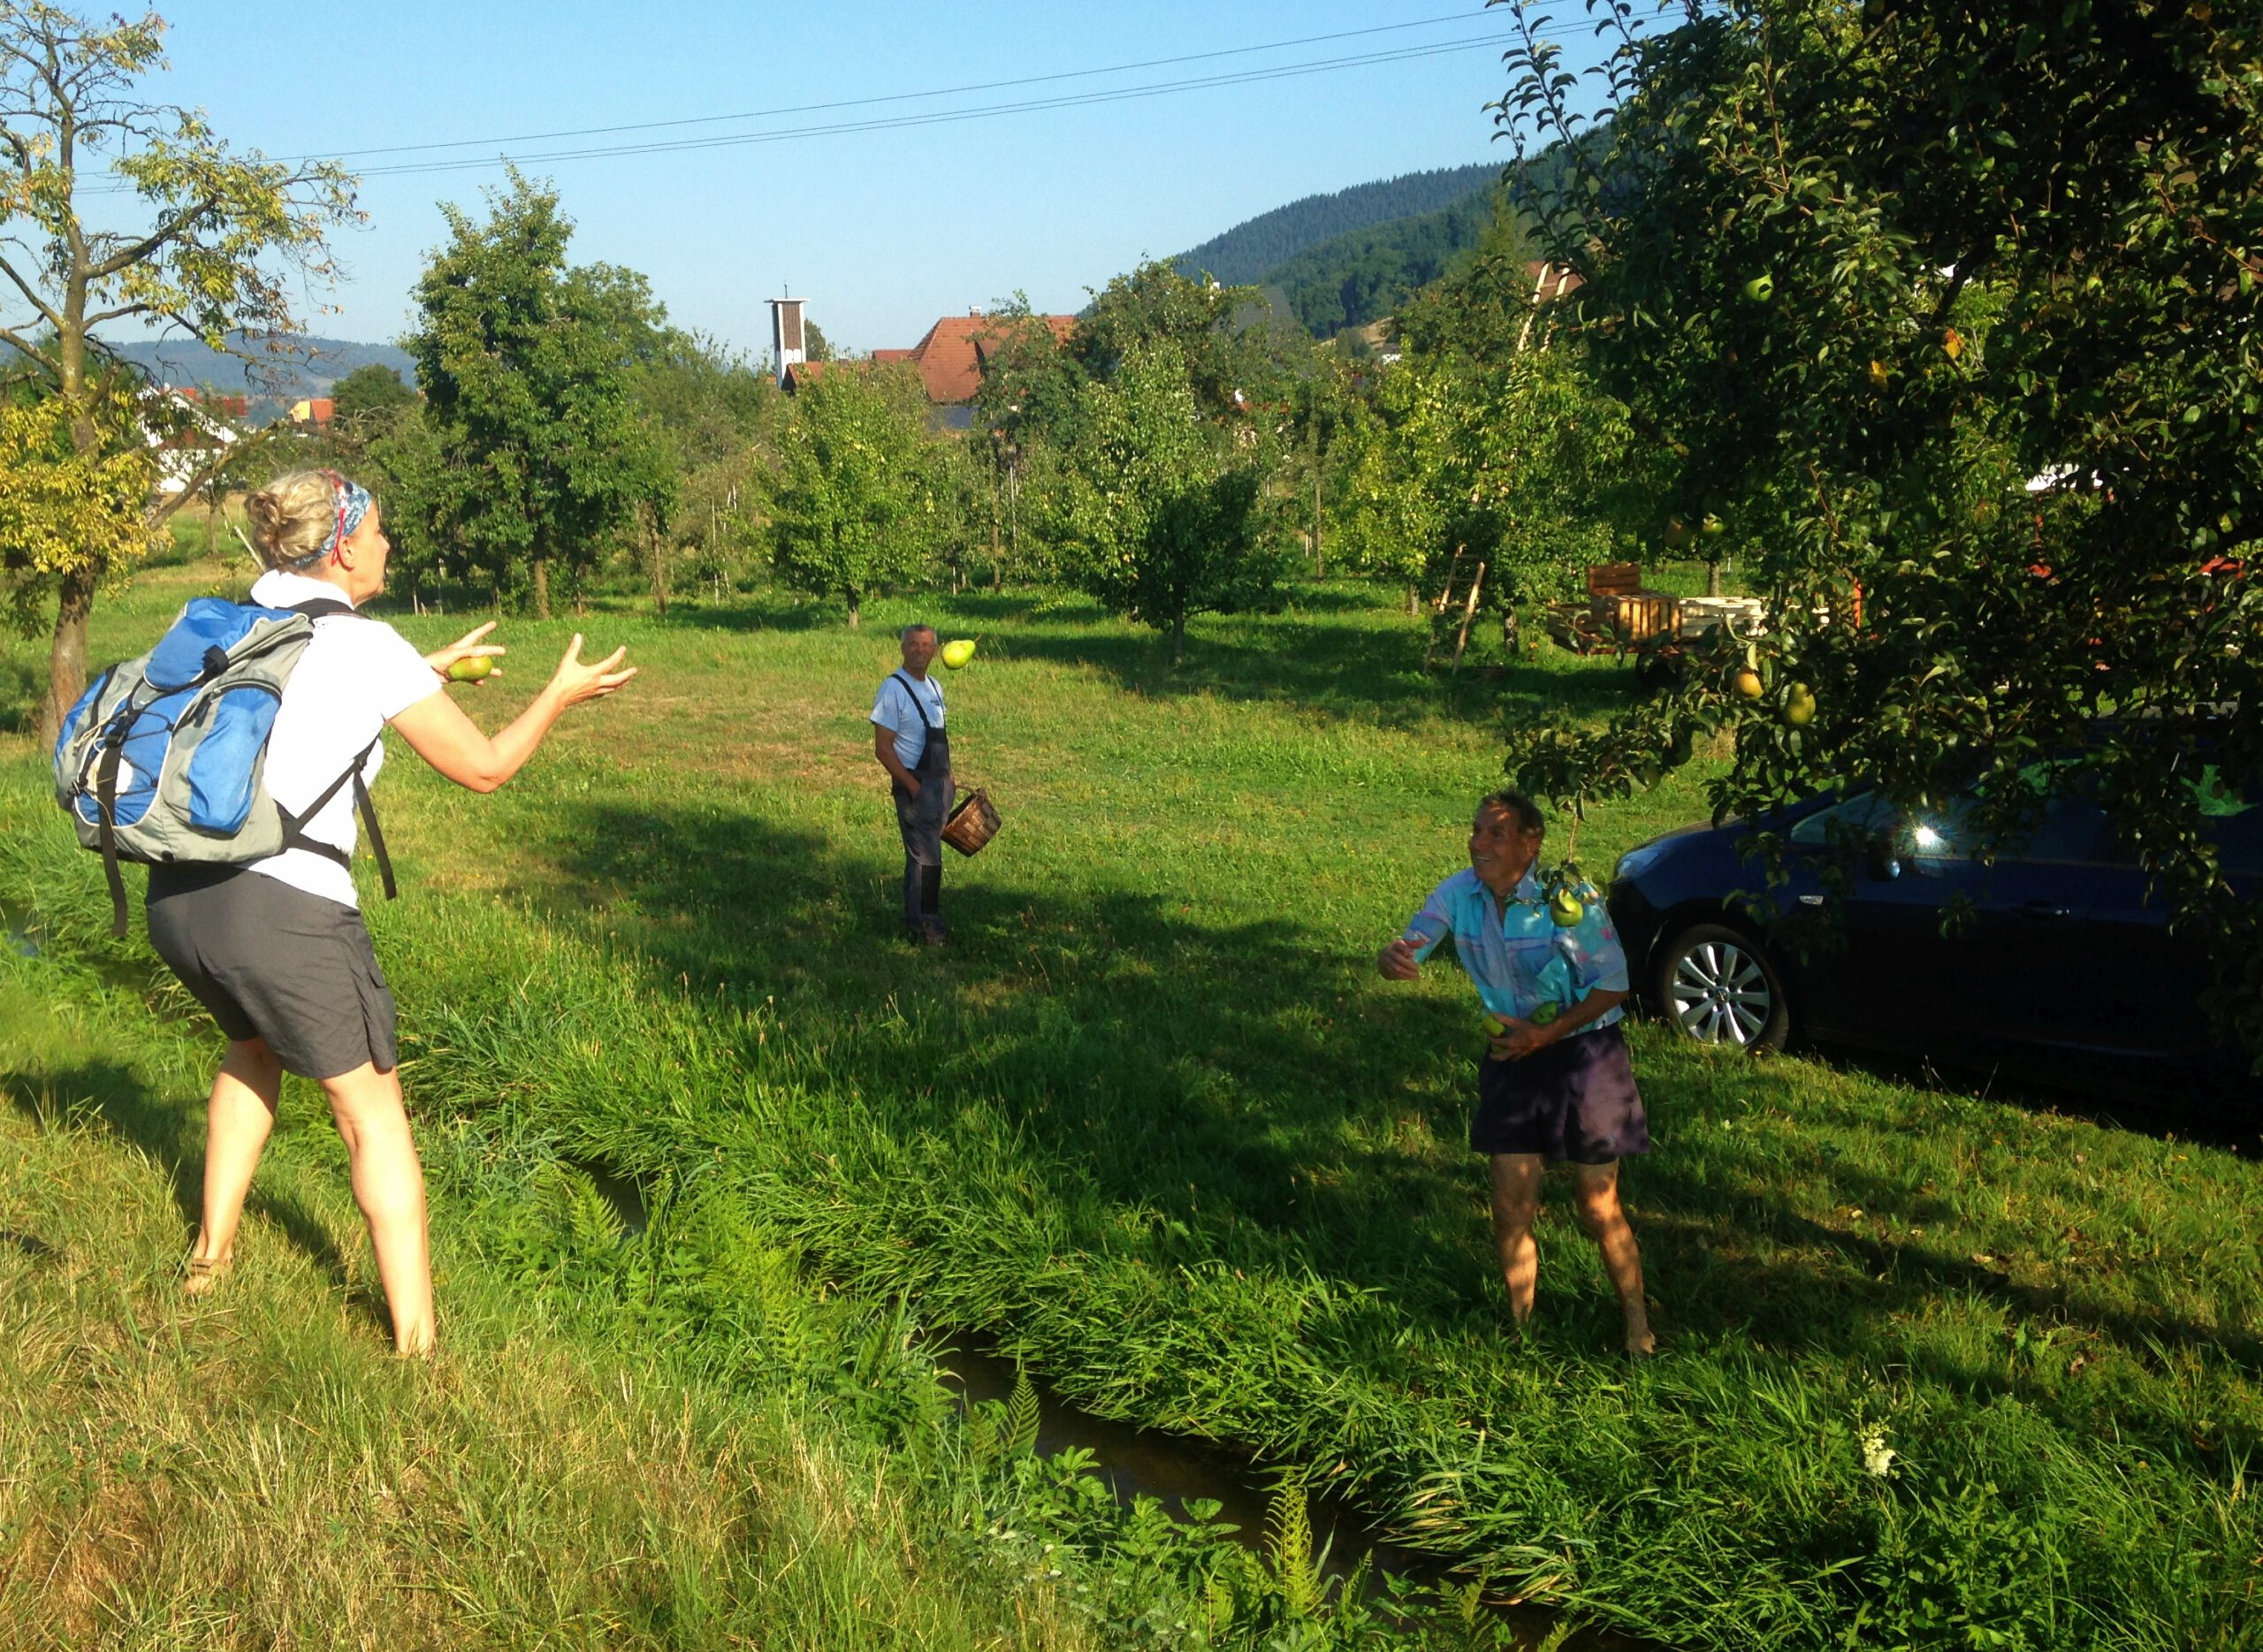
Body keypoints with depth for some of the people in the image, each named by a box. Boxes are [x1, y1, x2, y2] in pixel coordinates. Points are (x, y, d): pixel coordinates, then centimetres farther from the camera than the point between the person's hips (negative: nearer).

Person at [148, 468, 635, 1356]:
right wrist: (560, 693, 15)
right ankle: (415, 1341, 11)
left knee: (253, 1049, 35)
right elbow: (484, 766, 0)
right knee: (373, 1112, 9)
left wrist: (427, 668, 34)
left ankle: (212, 1251, 42)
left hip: (177, 899, 7)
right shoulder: (365, 648, -8)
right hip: (285, 912, -7)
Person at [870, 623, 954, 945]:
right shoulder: (893, 690, -14)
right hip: (915, 785, -8)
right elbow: (883, 749, -16)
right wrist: (913, 786, -19)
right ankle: (923, 929, 1)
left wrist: (948, 781, 16)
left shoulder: (934, 687, 12)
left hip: (940, 782, 8)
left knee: (924, 855, 14)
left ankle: (917, 921, 23)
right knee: (925, 858, -7)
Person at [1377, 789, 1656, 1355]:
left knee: (1597, 1207, 3)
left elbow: (1613, 985, -15)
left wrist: (1546, 1034, -24)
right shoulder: (1458, 895, -9)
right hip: (1512, 1055, 4)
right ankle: (1519, 1327, 24)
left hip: (1582, 1050, -4)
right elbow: (1407, 948, -11)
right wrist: (1394, 957, -36)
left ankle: (1639, 1330, 22)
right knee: (1511, 1208, 6)